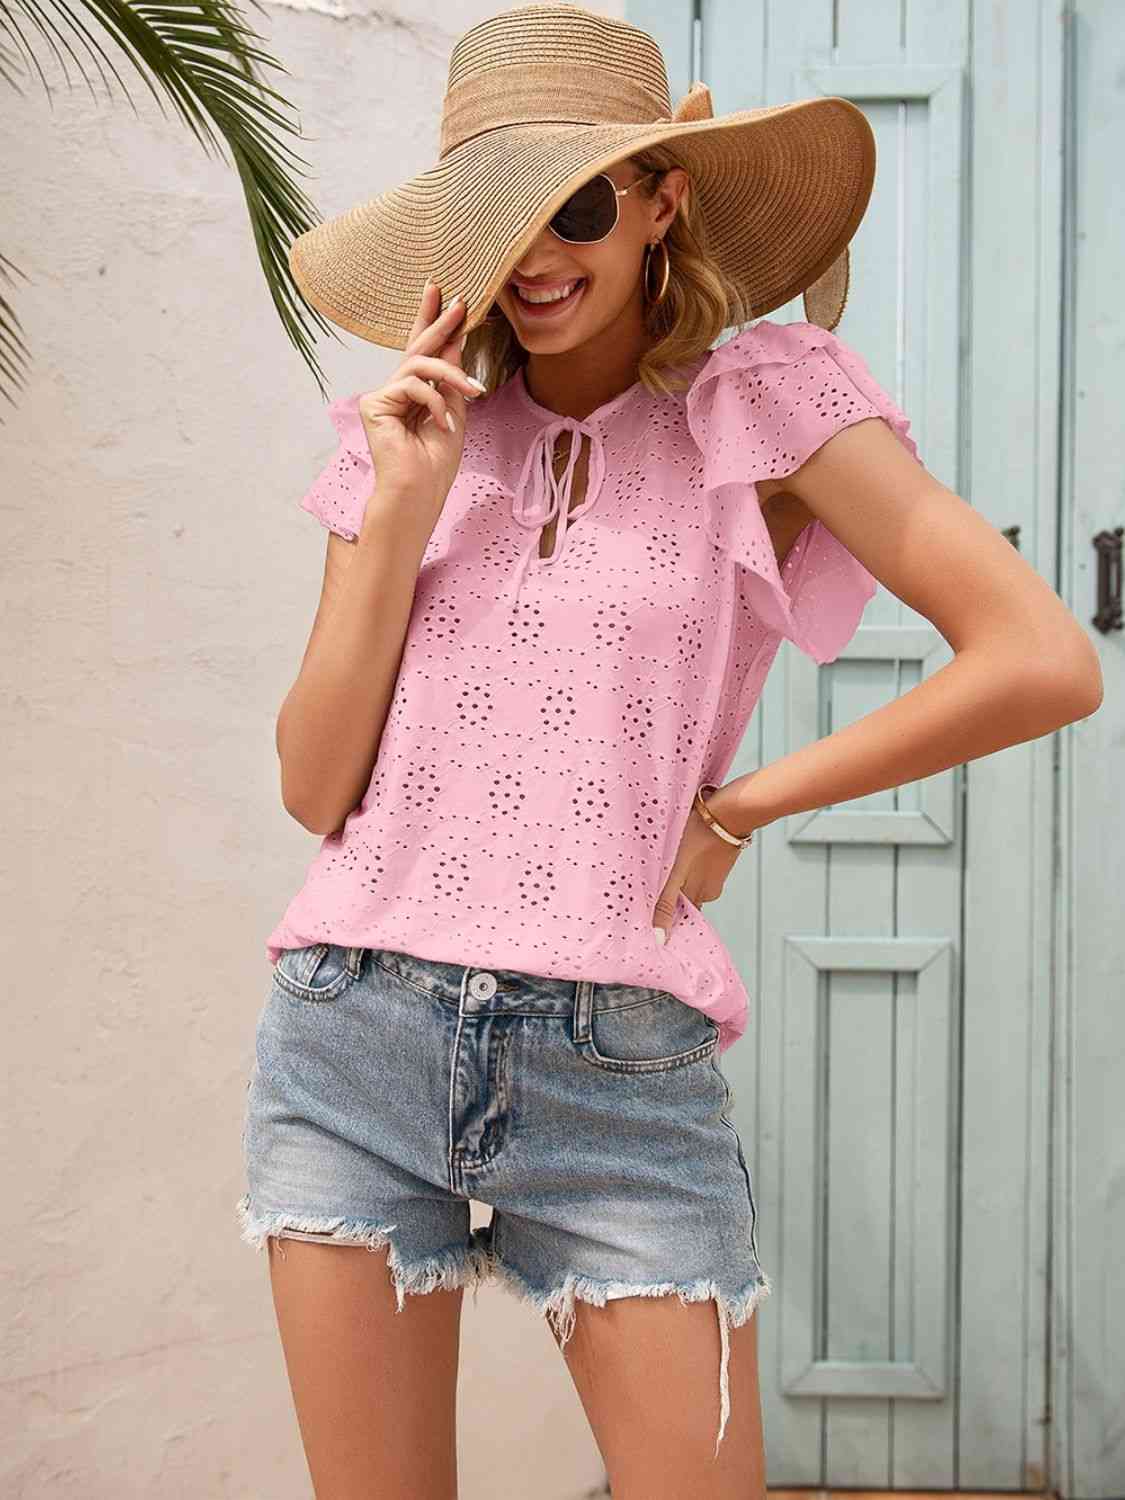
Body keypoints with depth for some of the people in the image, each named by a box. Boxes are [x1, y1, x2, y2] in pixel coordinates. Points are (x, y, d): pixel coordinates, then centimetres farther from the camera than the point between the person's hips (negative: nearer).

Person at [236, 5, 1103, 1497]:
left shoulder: (764, 398, 0)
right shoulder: (412, 427, 9)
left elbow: (1045, 662, -11)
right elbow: (315, 790, 3)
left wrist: (736, 810, -5)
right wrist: (401, 508, -6)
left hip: (620, 1074, -3)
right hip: (356, 1039, 3)